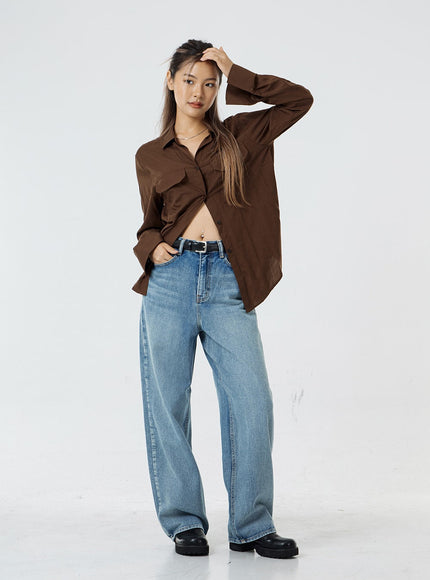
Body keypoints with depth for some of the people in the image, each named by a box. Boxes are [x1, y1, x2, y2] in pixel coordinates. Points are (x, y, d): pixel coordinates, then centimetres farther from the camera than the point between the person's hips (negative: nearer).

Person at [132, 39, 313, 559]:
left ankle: (250, 526, 4)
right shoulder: (150, 157, 15)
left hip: (227, 283, 0)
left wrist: (236, 74, 5)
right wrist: (152, 247, -1)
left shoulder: (238, 137, 14)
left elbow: (299, 100, 6)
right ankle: (183, 521, 13)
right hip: (171, 280, 1)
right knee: (168, 404, 1)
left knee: (252, 401, -7)